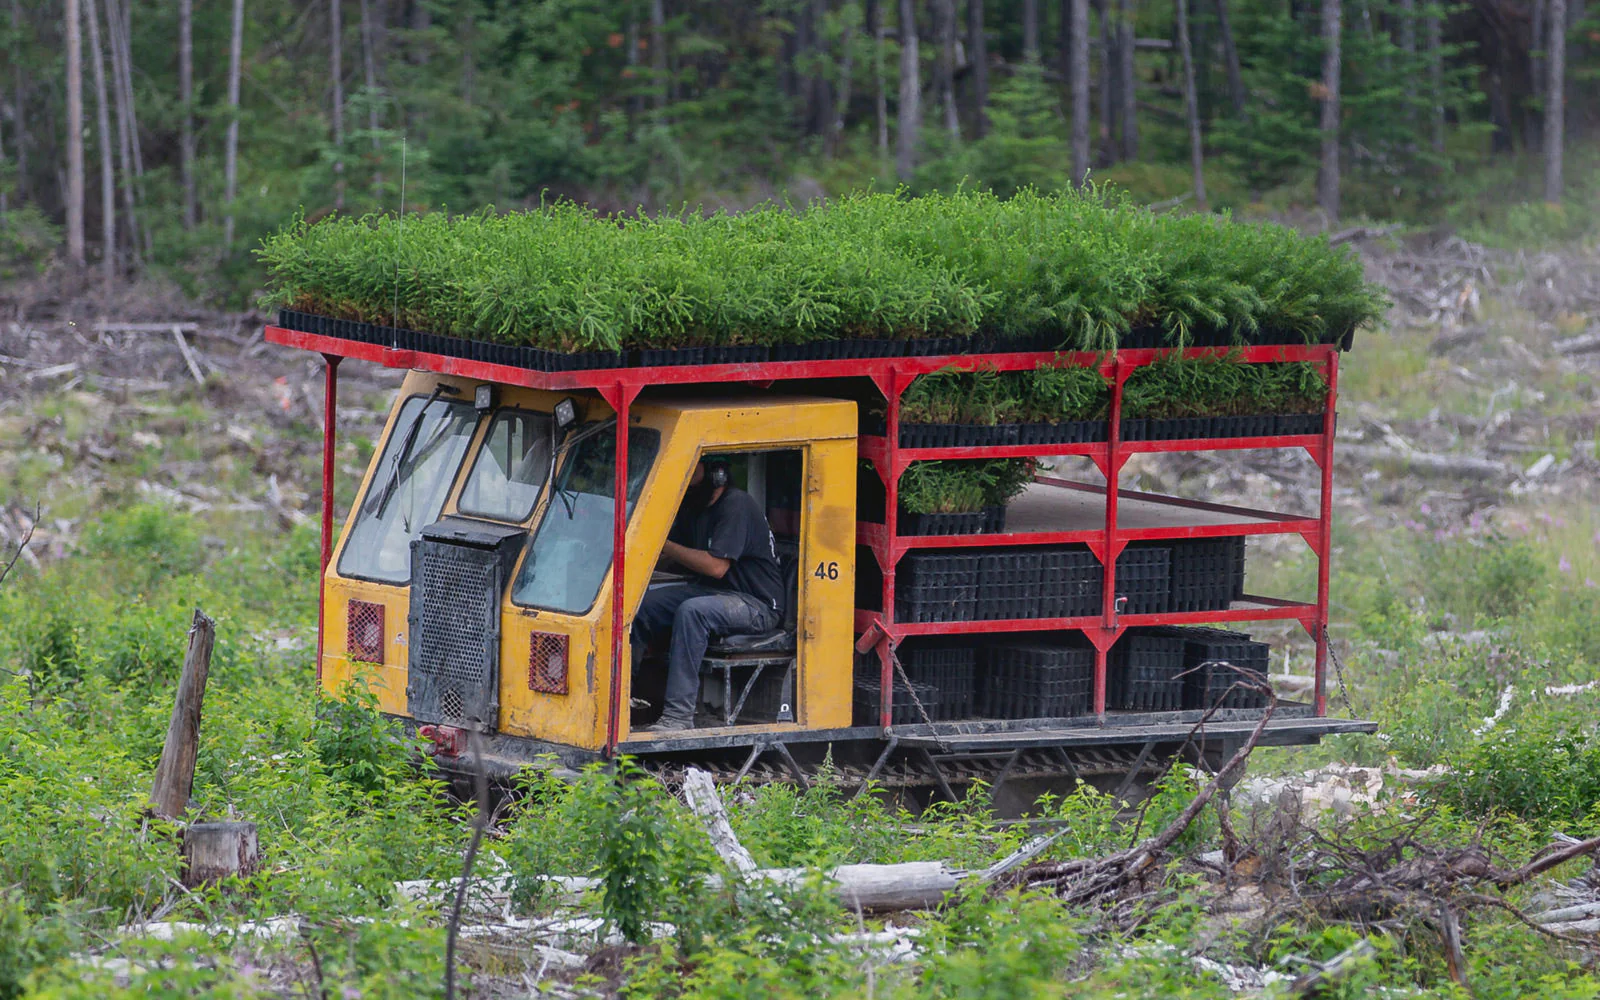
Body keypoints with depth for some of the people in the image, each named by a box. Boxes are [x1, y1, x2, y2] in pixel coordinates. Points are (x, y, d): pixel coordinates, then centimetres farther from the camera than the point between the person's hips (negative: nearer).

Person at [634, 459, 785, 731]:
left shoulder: (736, 505, -17)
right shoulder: (692, 507, 11)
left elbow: (717, 566, -25)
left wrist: (664, 546, -21)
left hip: (757, 604, -9)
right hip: (710, 591, 9)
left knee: (691, 611, -35)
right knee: (641, 604, -7)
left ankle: (679, 715, -36)